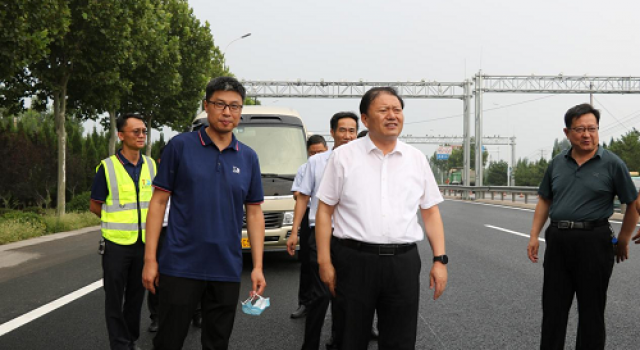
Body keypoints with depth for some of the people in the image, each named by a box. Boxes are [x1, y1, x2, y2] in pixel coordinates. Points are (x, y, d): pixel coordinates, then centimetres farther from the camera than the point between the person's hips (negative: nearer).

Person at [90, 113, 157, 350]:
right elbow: (95, 206, -1)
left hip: (143, 242, 4)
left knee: (136, 295, 13)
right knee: (115, 297, 3)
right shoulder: (107, 168, -8)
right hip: (116, 244, -4)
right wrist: (118, 222, 2)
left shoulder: (151, 166, 4)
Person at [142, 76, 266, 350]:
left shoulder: (248, 158, 7)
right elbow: (159, 201, -2)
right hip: (180, 266, -3)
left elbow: (254, 213, 9)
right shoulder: (180, 146, -2)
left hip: (227, 271, 3)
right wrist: (150, 258, -7)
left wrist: (258, 266, 3)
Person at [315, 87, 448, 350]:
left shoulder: (417, 159, 10)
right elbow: (324, 211, 1)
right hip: (355, 260, -2)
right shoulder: (344, 156, 2)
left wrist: (440, 260, 3)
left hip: (403, 262, 3)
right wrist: (324, 262, -6)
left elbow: (430, 212, 12)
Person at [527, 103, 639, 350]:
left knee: (591, 309, 6)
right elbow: (544, 200, 16)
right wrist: (534, 235, 9)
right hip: (558, 240, 4)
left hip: (593, 241, -4)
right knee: (553, 307, 10)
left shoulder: (612, 163, -5)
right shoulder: (557, 163, 8)